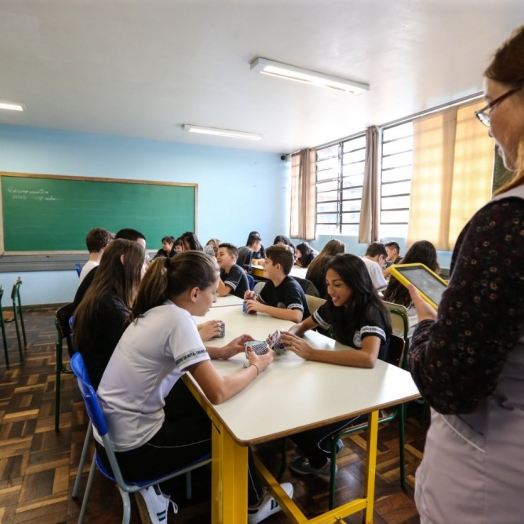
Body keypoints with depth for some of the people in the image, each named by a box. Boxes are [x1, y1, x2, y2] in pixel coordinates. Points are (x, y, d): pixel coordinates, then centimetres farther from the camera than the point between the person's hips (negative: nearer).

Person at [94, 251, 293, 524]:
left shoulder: (156, 311, 0)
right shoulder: (178, 319, -26)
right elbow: (218, 393, -29)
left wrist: (224, 352, 9)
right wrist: (256, 367, -11)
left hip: (113, 430, 8)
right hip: (131, 448, -8)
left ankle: (160, 489, 25)